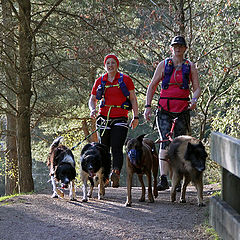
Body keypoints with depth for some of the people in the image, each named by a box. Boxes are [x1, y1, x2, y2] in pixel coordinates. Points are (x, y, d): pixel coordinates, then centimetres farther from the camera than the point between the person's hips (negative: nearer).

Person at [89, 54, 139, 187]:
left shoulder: (125, 80, 4)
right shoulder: (100, 81, 11)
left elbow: (133, 99, 7)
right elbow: (92, 100, 17)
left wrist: (136, 117, 0)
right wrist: (93, 109, -5)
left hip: (120, 119, -3)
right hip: (104, 119, 3)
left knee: (117, 147, -18)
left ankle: (116, 174, -32)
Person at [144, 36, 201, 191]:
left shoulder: (190, 67, 8)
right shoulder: (163, 65, 7)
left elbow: (197, 88, 6)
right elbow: (152, 86, 10)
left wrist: (194, 99, -16)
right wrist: (148, 106, -1)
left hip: (183, 109, 1)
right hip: (164, 109, -1)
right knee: (165, 142, -15)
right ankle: (163, 179, -21)